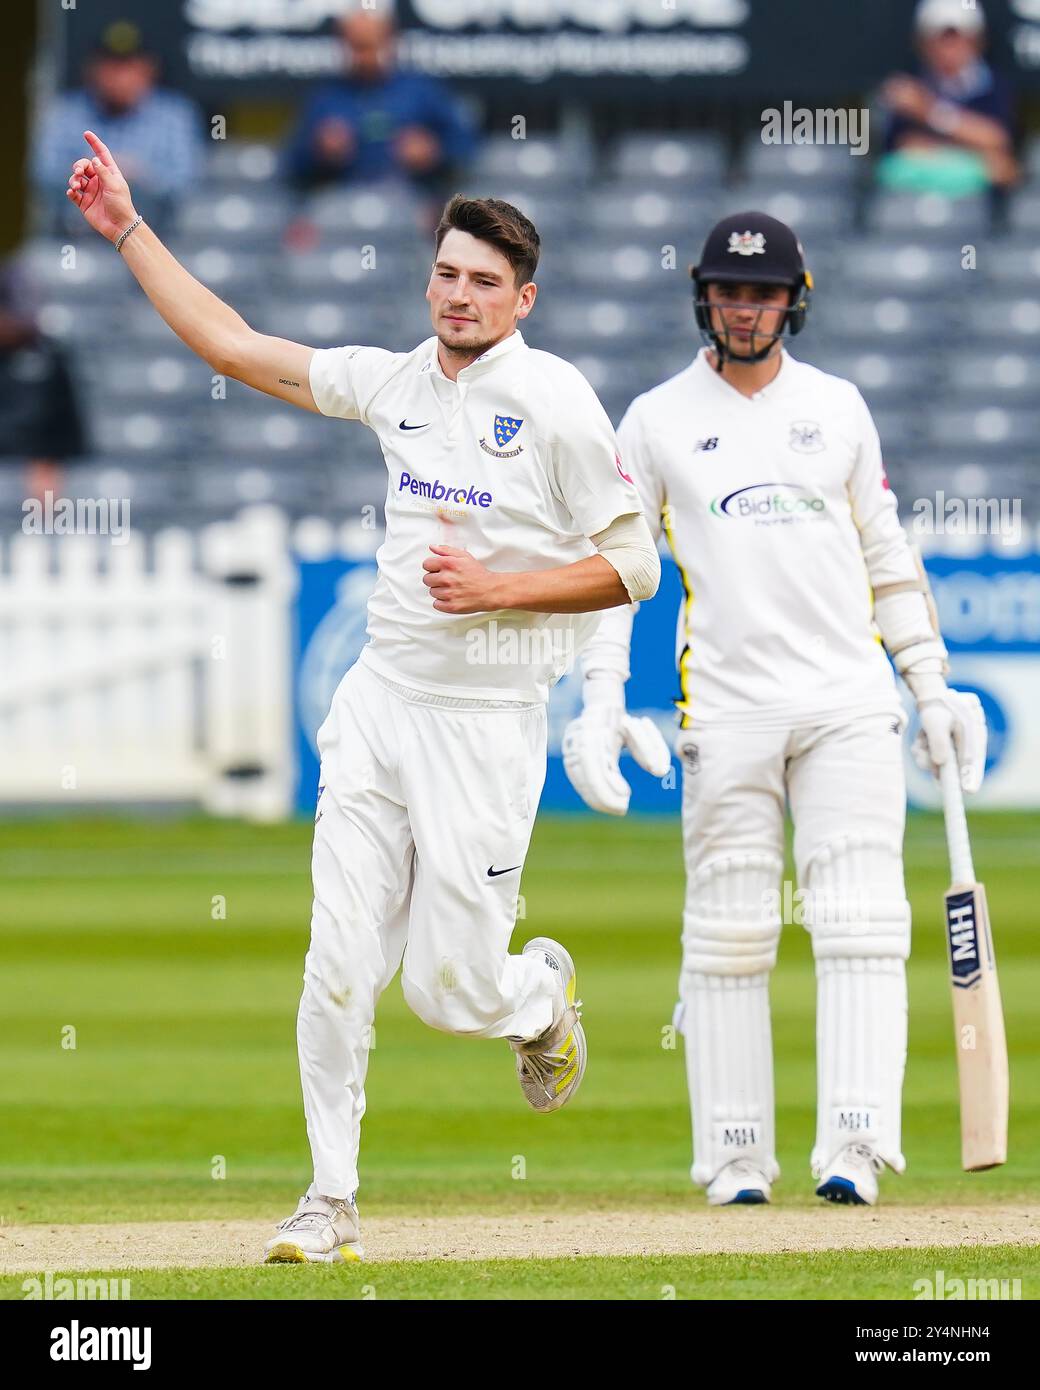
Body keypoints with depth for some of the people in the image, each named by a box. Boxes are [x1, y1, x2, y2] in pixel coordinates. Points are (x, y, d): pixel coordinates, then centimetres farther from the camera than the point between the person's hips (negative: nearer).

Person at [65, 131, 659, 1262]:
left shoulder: (558, 404, -10)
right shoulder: (395, 382, 7)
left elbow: (633, 566, -10)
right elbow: (233, 346, 13)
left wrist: (497, 589, -19)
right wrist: (127, 231, 11)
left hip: (487, 716, -5)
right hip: (379, 702, 5)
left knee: (448, 989, -2)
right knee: (337, 967, -2)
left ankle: (541, 990, 33)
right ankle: (331, 1202, 5)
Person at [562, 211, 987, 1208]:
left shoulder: (838, 408, 13)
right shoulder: (657, 421, 7)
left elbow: (885, 554, 17)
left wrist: (930, 684, 11)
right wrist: (600, 703, -4)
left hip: (849, 704, 1)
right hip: (726, 708, -1)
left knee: (861, 922, -9)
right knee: (727, 931, -1)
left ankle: (854, 1149, -13)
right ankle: (734, 1155, 4)